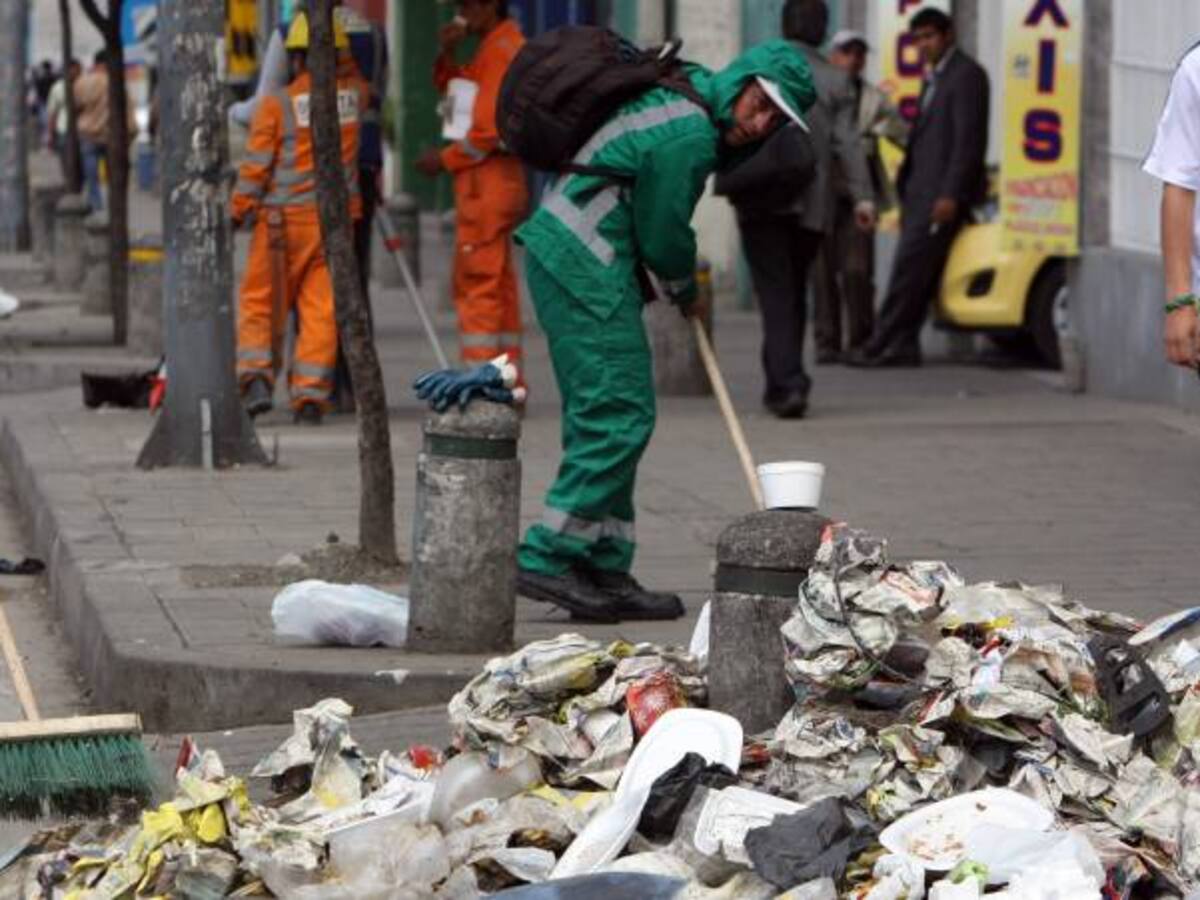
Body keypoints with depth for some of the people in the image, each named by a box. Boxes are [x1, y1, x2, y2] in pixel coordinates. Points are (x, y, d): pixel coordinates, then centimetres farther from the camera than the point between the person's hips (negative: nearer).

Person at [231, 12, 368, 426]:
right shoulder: (353, 94, 1)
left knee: (261, 303, 8)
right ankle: (310, 397, -2)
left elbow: (256, 167, -7)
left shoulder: (276, 104, -10)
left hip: (283, 219, -3)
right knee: (321, 310, 3)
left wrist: (238, 211, 4)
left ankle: (257, 377, -8)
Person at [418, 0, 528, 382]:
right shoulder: (492, 49, 18)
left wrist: (445, 159, -9)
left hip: (486, 181, -10)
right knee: (498, 287, 12)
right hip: (495, 181, 10)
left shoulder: (503, 50, -13)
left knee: (477, 286, -10)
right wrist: (447, 53, 4)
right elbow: (451, 87, 22)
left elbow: (490, 128, -18)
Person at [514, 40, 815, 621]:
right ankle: (547, 560, -12)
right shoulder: (690, 136, -17)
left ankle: (604, 571, 12)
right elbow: (662, 237, -10)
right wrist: (687, 294, 11)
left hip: (555, 253, 11)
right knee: (621, 414, -10)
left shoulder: (685, 88, 11)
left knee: (600, 416, 11)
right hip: (586, 267, -11)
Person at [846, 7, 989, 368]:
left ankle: (880, 347, -13)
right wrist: (906, 193, 19)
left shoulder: (966, 74, -8)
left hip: (943, 190, -9)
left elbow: (968, 139, -15)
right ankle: (902, 346, 8)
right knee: (914, 272, 7)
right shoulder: (932, 78, 21)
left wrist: (950, 195, -21)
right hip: (920, 190, 9)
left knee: (910, 269, -11)